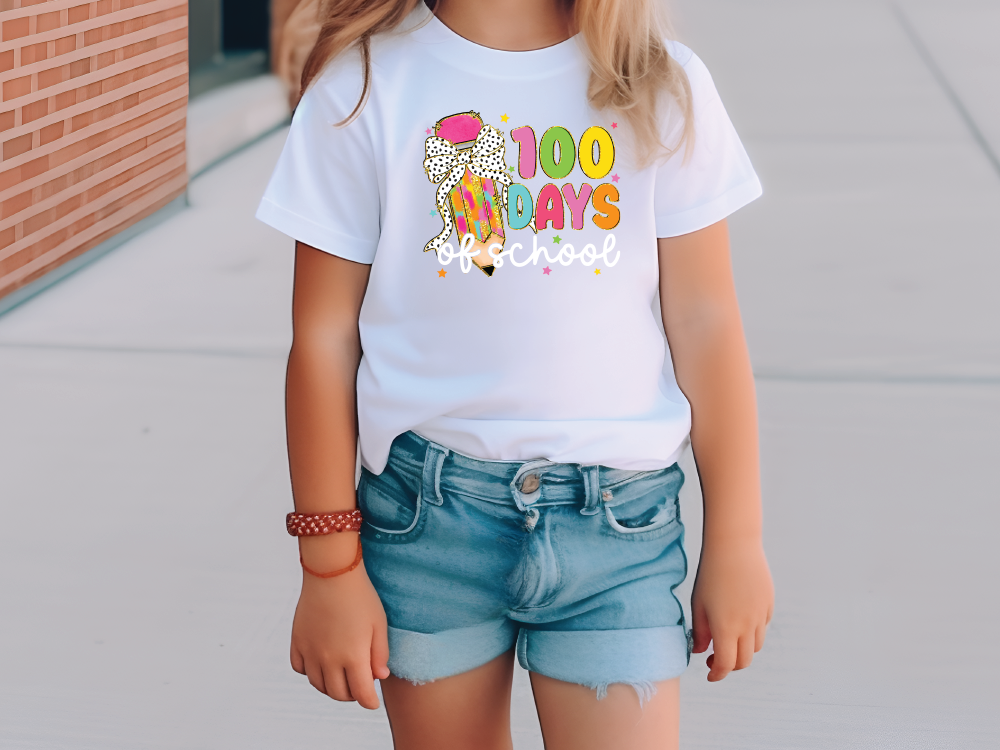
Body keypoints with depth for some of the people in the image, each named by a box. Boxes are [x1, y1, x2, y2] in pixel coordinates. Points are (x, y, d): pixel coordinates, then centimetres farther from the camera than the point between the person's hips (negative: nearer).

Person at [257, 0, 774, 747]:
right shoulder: (365, 86, -4)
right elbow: (324, 337, -2)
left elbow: (705, 325, 3)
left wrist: (736, 540, 5)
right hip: (426, 514, 0)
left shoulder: (662, 90, -1)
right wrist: (329, 566, 0)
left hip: (615, 517, 0)